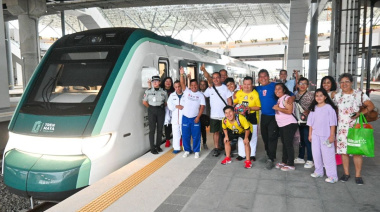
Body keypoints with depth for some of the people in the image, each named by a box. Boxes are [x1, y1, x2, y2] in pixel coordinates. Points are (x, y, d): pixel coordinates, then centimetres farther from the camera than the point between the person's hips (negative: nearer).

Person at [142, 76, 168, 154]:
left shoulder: (163, 92, 4)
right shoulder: (148, 91, 0)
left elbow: (166, 102, 10)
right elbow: (144, 102, 3)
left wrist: (161, 107, 2)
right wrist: (151, 108, 4)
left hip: (161, 111, 2)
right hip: (152, 111, -2)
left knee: (160, 129, 7)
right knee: (152, 130, -3)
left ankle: (158, 146, 20)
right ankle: (152, 148, 4)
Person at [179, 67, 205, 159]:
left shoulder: (200, 95, 1)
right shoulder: (186, 92, 3)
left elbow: (202, 107, -3)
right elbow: (182, 83, -11)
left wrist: (198, 117, -10)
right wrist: (182, 74, -26)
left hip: (195, 118, -1)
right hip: (185, 117, 1)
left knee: (196, 136, 4)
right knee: (185, 135, 7)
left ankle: (196, 151, 17)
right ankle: (187, 150, 23)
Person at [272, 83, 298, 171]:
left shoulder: (287, 98, -12)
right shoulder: (279, 99, 16)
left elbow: (289, 111, -21)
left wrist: (278, 108, -16)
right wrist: (276, 107, 12)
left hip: (289, 124, -9)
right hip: (282, 125, 9)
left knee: (288, 144, -7)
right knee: (284, 144, 14)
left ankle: (291, 165, -1)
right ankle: (284, 162, 23)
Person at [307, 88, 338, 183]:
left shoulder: (329, 108, -7)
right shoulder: (313, 108, 9)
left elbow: (332, 123, -8)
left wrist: (332, 135, -10)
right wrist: (310, 134, 10)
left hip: (326, 135, -5)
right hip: (315, 135, 5)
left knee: (328, 155, -4)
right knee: (316, 154, 12)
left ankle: (332, 176, 1)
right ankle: (318, 171, 26)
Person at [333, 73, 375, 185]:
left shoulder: (359, 94, -1)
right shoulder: (337, 96, 7)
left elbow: (371, 106, -4)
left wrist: (360, 113, -18)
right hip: (342, 127, 3)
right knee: (343, 150, 5)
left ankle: (358, 175, 11)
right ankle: (346, 173, 20)